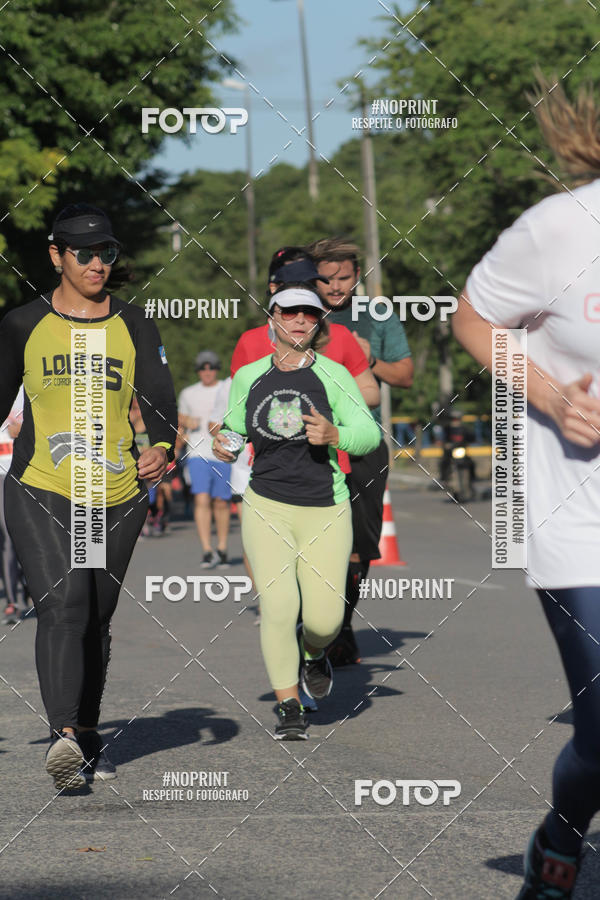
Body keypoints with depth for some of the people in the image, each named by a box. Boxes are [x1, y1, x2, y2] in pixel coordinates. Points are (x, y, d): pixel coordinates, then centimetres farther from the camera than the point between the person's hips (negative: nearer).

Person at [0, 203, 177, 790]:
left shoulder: (134, 326, 8)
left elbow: (158, 397, -1)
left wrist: (162, 448, -21)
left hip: (118, 497, 3)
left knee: (95, 617, 11)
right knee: (62, 604, -21)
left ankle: (86, 736, 27)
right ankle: (64, 736, -33)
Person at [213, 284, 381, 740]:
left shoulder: (333, 375, -3)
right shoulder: (248, 378, 6)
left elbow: (370, 433, -8)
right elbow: (235, 431, 21)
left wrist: (334, 434, -27)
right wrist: (226, 446, -2)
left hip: (325, 511, -1)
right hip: (266, 507, 1)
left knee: (324, 618, -6)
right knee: (278, 605, -14)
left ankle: (314, 653, 32)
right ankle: (290, 710, -4)